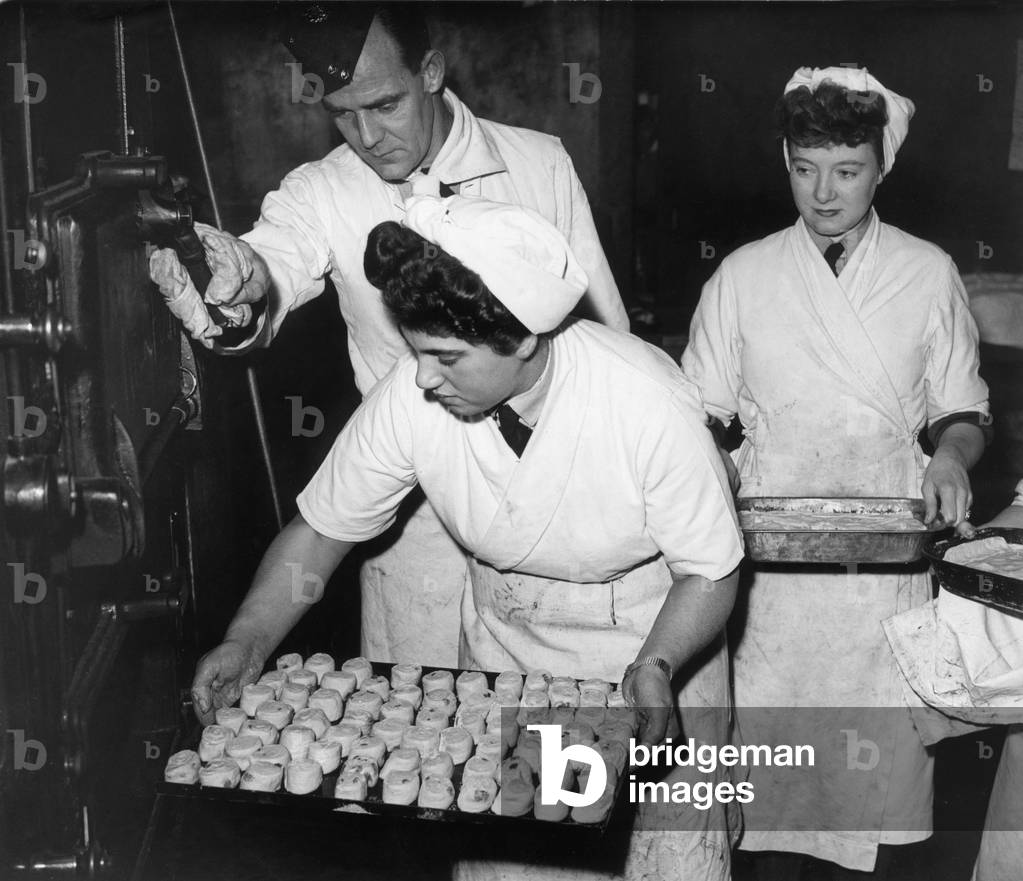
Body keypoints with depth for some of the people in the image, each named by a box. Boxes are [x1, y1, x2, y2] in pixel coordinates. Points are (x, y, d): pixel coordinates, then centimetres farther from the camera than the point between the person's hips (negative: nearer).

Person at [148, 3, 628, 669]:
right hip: (418, 514, -1)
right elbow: (275, 265, -27)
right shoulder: (320, 195, -7)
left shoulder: (541, 163, -4)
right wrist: (242, 283, -51)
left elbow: (608, 329, 1)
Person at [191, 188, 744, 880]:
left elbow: (710, 570, -18)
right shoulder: (411, 397, -21)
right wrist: (249, 641, -19)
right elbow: (322, 527, -7)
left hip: (660, 639, -2)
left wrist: (657, 666, -35)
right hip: (504, 640, 2)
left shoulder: (652, 403, -30)